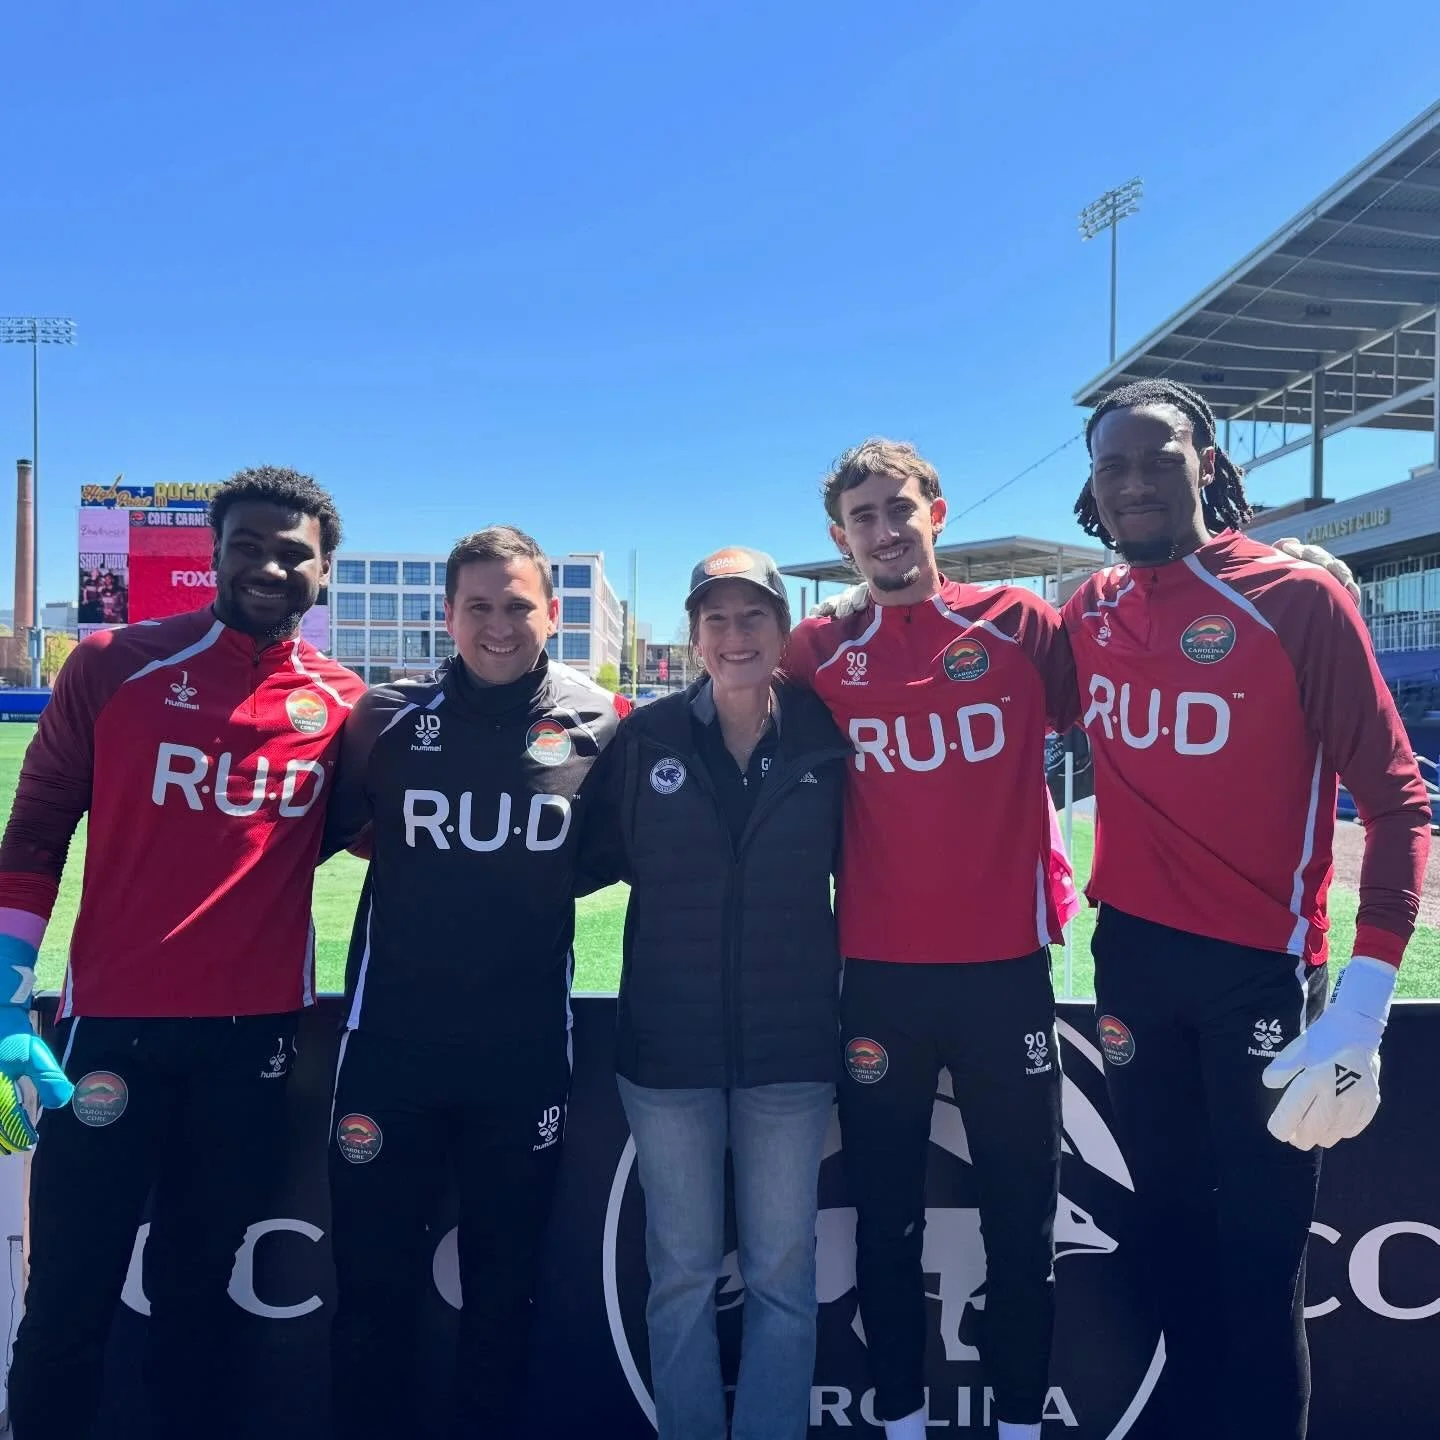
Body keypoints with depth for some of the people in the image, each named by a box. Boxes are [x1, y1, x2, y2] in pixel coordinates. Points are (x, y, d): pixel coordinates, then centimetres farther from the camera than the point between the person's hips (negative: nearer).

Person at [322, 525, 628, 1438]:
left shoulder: (598, 727, -3)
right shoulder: (388, 718, -2)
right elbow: (323, 831, 5)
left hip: (526, 1053, 0)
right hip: (391, 1043, 0)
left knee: (504, 1283, 16)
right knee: (373, 1277, 11)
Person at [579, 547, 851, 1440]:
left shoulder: (825, 737, -3)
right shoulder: (646, 738, -2)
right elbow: (597, 856, 3)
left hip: (790, 1044, 0)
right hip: (669, 1043, 1)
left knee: (783, 1274, 10)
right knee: (681, 1272, 12)